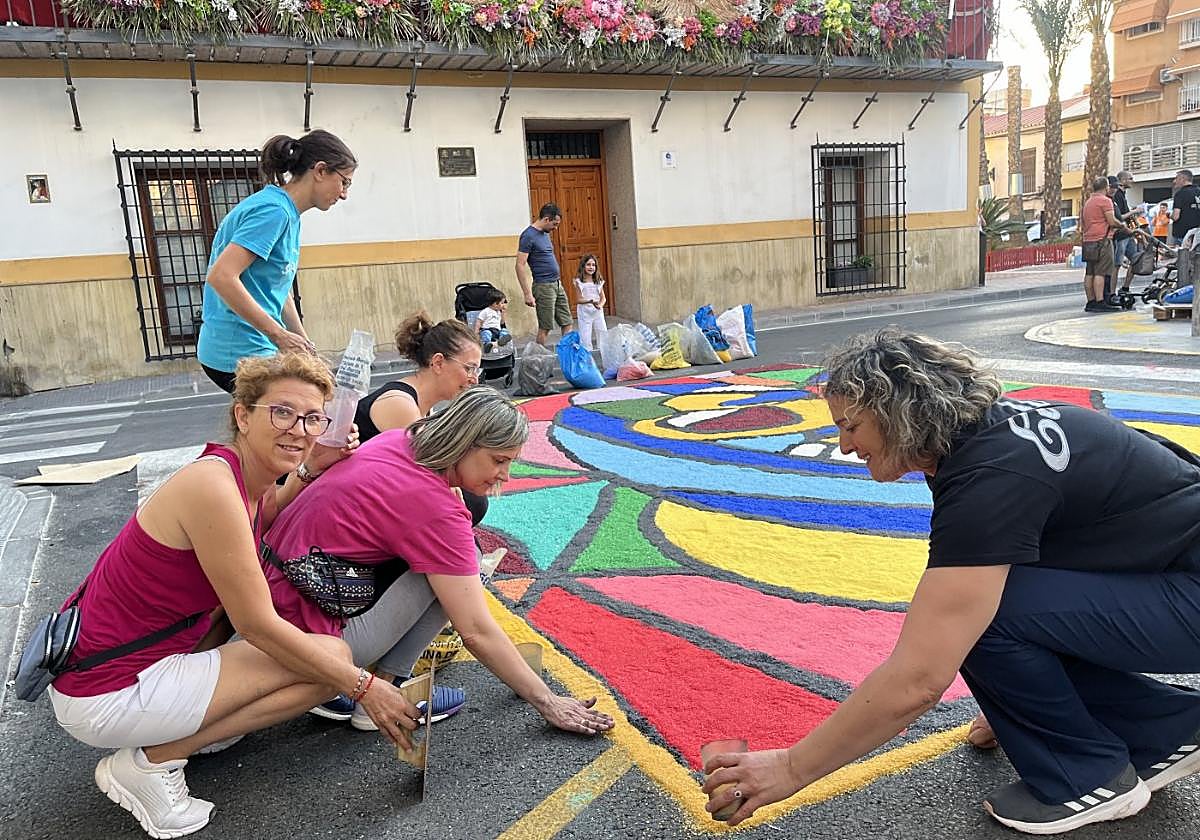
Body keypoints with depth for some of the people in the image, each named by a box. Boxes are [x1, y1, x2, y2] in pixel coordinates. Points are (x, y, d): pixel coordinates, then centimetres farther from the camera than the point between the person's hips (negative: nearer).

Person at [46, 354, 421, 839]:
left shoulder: (242, 475, 0)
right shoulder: (213, 485, -25)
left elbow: (263, 523, 22)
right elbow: (258, 626, -22)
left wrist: (309, 470, 3)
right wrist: (363, 687, -15)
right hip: (106, 697, -9)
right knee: (331, 657, -12)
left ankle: (208, 716, 13)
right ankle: (150, 760, -5)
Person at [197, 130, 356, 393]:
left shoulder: (286, 214, 15)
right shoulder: (273, 210, -16)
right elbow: (221, 277, -26)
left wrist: (306, 349, 17)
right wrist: (280, 336, -23)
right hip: (240, 353, -10)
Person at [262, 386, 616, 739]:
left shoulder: (396, 441, 1)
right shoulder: (437, 509, -22)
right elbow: (477, 633, -19)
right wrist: (548, 703, -10)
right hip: (307, 632, -9)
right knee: (445, 566, -10)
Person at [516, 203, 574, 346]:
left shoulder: (545, 234, 14)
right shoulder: (528, 236, -13)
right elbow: (520, 266, -17)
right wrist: (528, 294, -21)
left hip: (557, 284, 9)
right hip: (543, 286, -8)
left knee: (567, 324, 7)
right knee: (545, 328, -1)